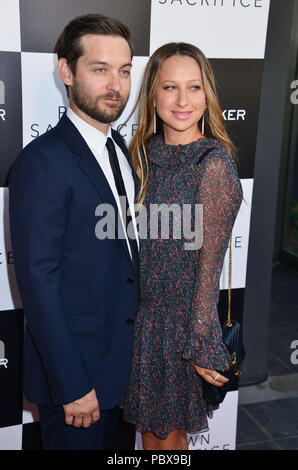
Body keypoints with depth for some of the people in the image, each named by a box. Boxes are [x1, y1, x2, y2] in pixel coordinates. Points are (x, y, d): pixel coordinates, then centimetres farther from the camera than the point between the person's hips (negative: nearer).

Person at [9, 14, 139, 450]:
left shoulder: (120, 150, 6)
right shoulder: (42, 161, -21)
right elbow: (38, 281, -22)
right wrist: (72, 385, -19)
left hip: (119, 360, 8)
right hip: (72, 367, -7)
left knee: (106, 444, 24)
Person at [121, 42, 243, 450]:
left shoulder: (214, 162, -19)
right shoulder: (146, 152, 1)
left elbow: (211, 259, -18)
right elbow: (137, 239, 8)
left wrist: (200, 344, -15)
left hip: (185, 313, -6)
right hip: (142, 307, 6)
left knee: (169, 430, 15)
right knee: (147, 421, 23)